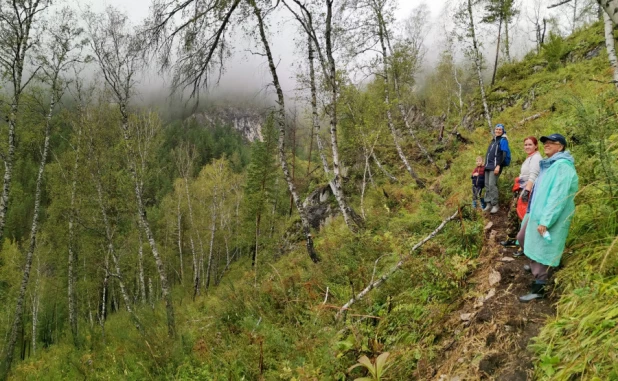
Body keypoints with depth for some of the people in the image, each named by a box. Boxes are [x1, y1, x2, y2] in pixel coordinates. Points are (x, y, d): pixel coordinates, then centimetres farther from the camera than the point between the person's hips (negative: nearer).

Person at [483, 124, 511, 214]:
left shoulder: (503, 140, -3)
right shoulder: (493, 140, 21)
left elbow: (503, 154, -12)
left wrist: (498, 166, -22)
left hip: (496, 166, -8)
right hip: (488, 166, 8)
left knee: (492, 185, -15)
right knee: (487, 185, 5)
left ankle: (495, 205, -12)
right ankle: (488, 204, 9)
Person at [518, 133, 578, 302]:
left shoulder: (563, 166, -20)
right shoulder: (549, 164, 11)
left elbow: (558, 196, -25)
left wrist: (545, 221, -27)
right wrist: (534, 213, 21)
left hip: (549, 217, -10)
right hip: (536, 212, 10)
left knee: (541, 250, -3)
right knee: (523, 239, 22)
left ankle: (538, 289, 6)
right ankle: (535, 264, 43)